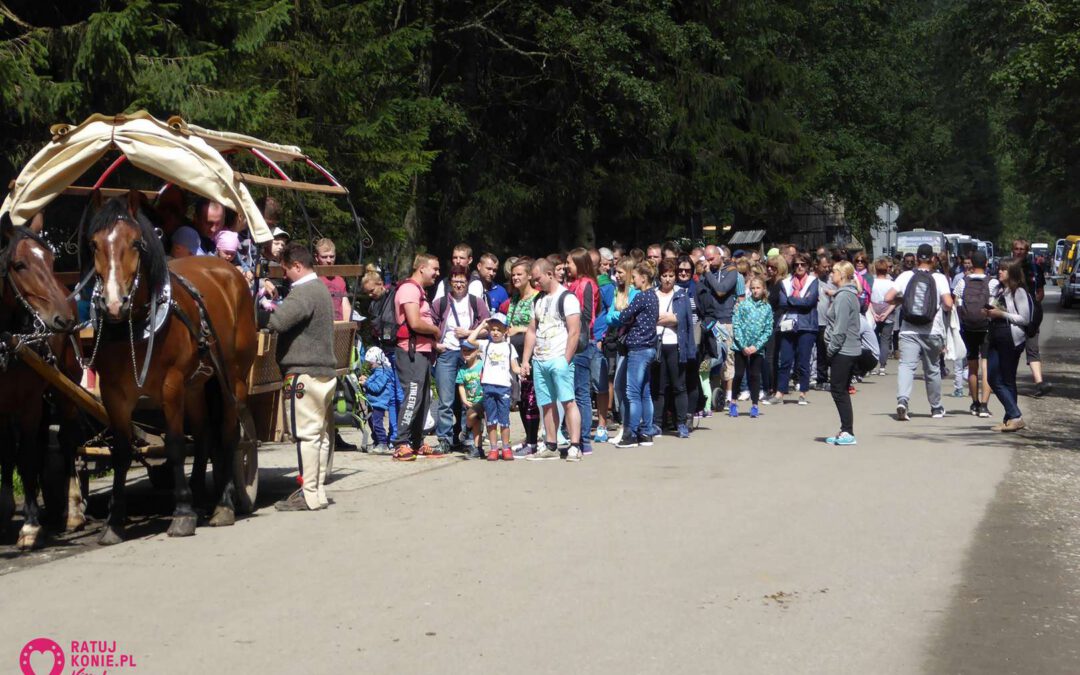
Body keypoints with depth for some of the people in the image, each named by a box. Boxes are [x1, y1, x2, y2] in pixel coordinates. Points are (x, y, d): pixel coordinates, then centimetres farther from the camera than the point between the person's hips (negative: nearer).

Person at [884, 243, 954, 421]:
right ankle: (936, 408, 27)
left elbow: (888, 298, -4)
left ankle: (902, 400, -33)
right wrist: (943, 307, 11)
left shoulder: (906, 276, 0)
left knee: (906, 365, -8)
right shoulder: (939, 278, -3)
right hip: (932, 332, 1)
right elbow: (948, 304, -12)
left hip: (909, 331, -1)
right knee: (932, 369, 15)